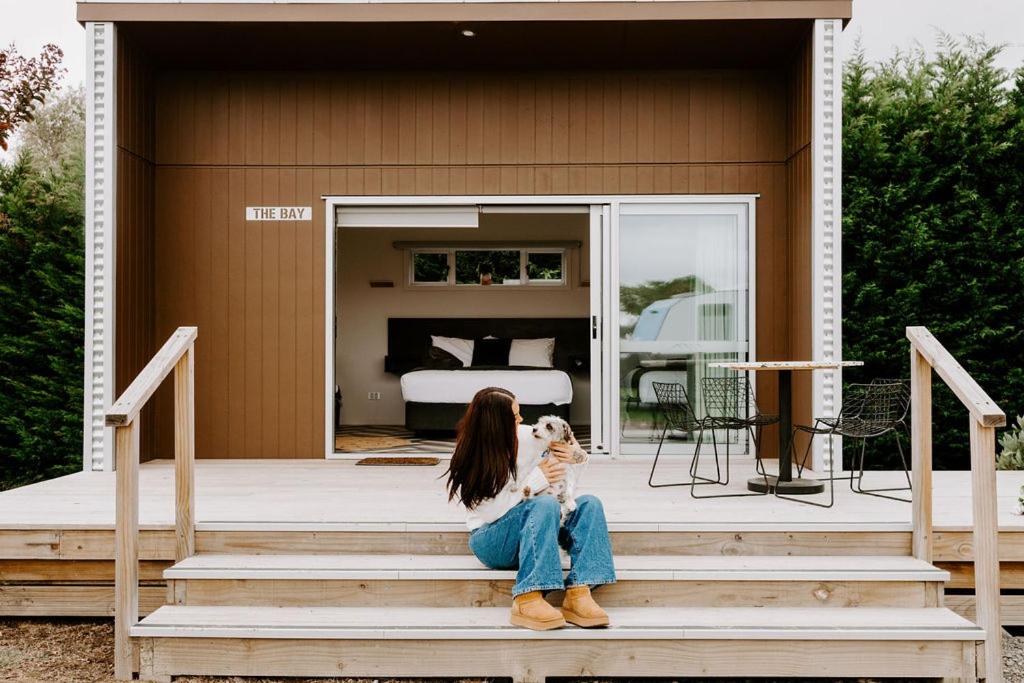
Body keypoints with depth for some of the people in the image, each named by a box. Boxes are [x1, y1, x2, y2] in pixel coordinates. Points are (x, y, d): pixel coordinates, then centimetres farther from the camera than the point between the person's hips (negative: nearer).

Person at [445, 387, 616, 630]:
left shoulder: (525, 436, 1)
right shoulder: (471, 460, -13)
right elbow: (492, 511, -19)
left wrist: (570, 456, -9)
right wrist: (536, 480, -18)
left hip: (528, 530, 6)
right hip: (491, 540, -6)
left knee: (589, 504, -17)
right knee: (546, 504, -33)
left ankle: (578, 594, -34)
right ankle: (527, 600, -41)